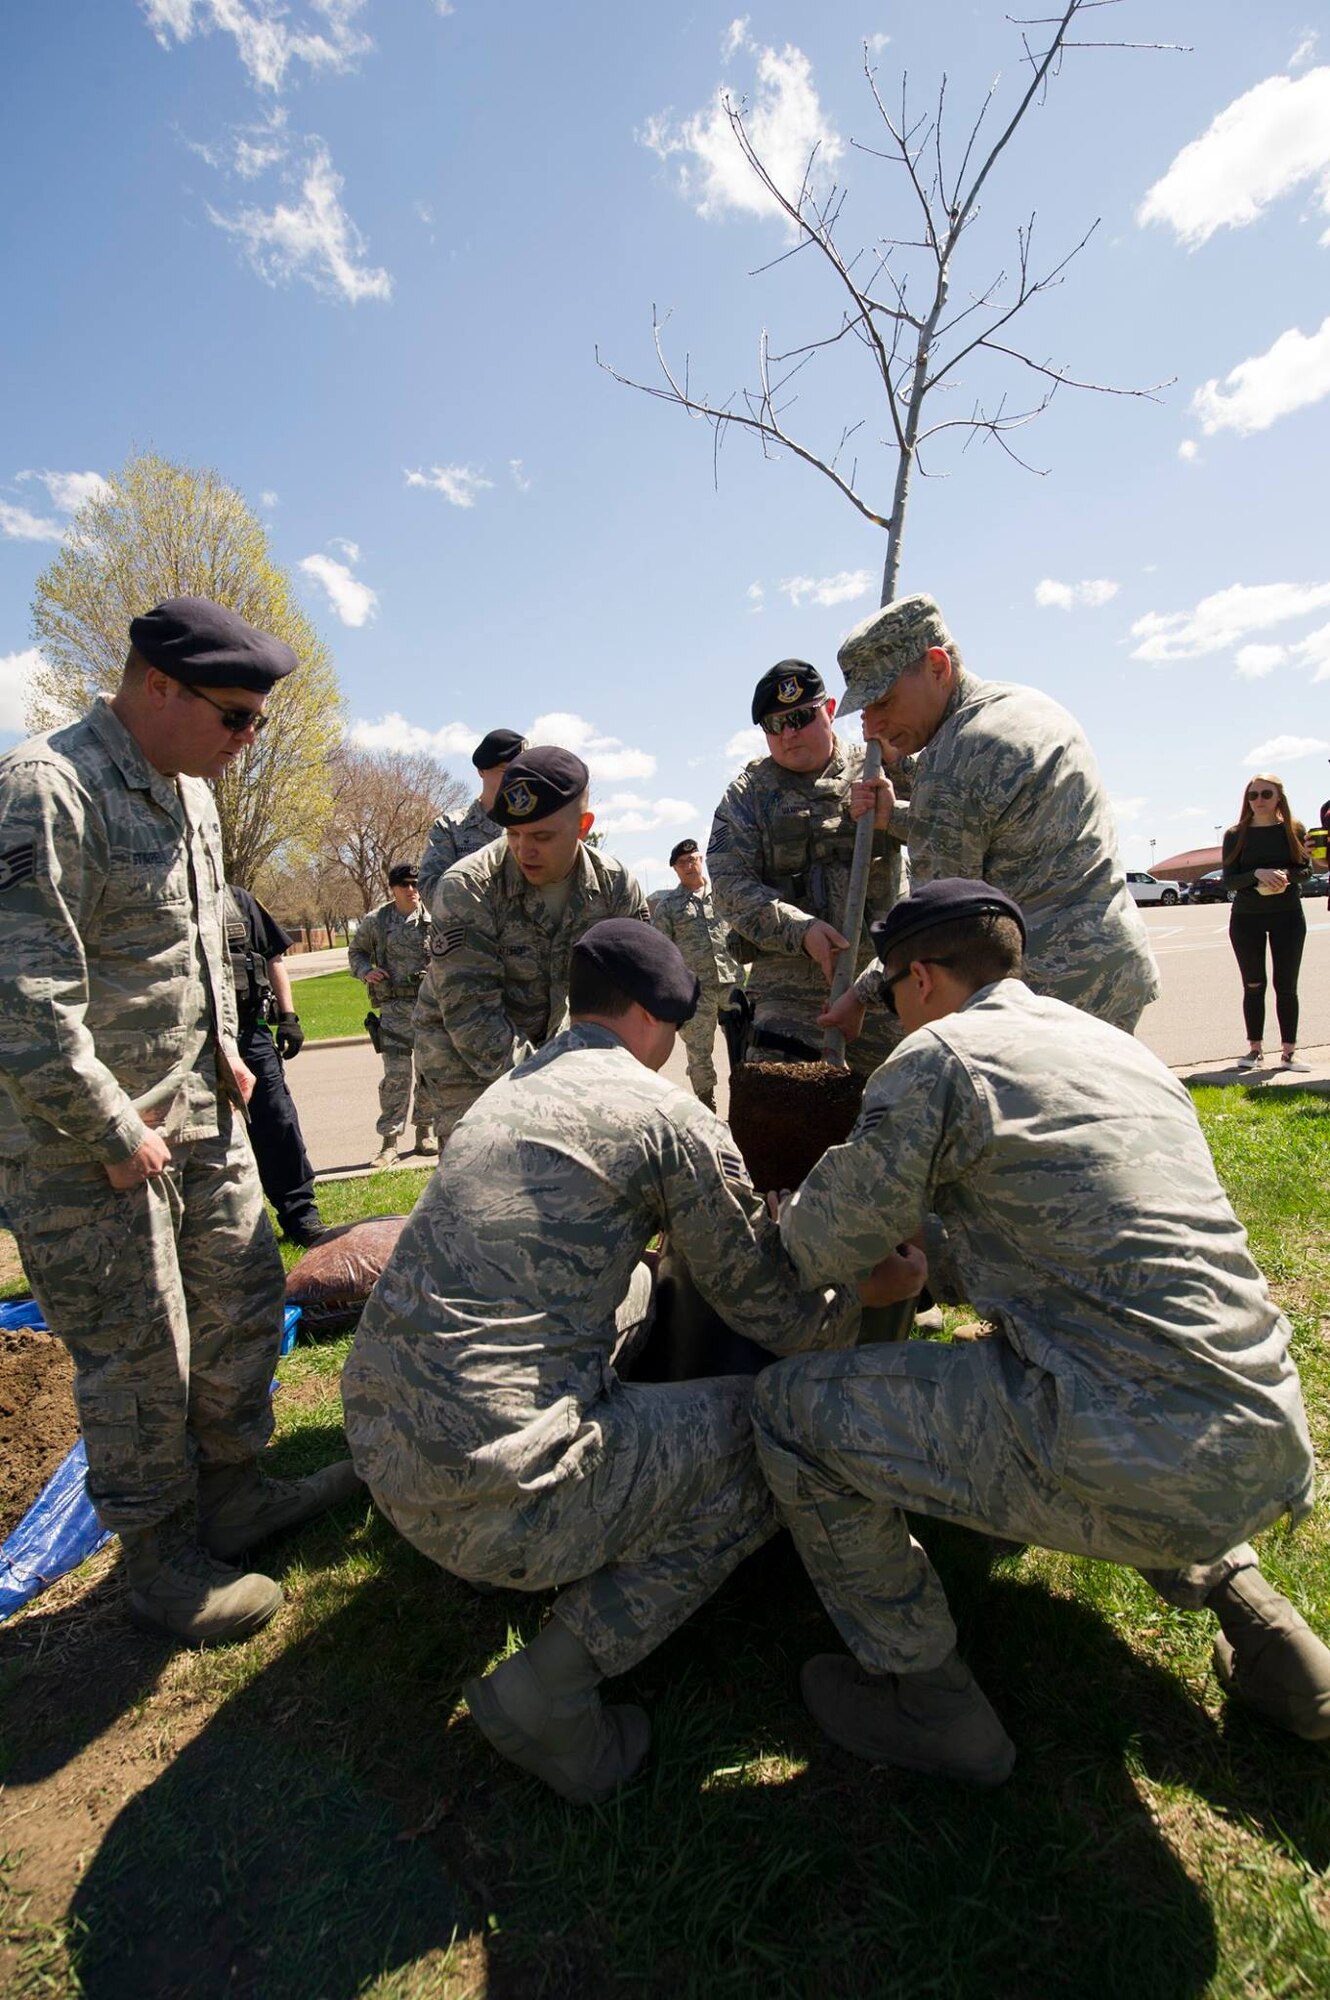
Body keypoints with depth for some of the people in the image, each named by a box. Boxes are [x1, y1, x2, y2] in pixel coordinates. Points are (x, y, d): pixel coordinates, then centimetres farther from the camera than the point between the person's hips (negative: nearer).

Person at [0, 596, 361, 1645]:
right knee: (140, 1355, 5)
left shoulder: (190, 791, 9)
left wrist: (225, 1048, 11)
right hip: (87, 1140, -8)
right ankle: (160, 1559, 29)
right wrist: (117, 1137, -18)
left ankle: (234, 1491, 38)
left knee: (245, 1295, 17)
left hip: (201, 1113, 9)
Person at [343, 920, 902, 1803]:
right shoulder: (674, 1117, -10)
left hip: (376, 1436, 8)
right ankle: (555, 1684, 2)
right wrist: (868, 1293, 21)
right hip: (488, 1495, -8)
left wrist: (752, 1212, 37)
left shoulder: (507, 1092, 13)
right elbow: (775, 1315, -1)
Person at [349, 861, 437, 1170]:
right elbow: (356, 952, 16)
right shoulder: (375, 921, 3)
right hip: (394, 1007, -1)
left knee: (429, 1071, 9)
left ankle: (425, 1131, 25)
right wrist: (366, 971, -3)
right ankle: (389, 1141, 4)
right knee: (395, 1074, -3)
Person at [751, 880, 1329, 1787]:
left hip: (1135, 1466, -9)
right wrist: (931, 1256, 37)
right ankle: (1246, 1605, 26)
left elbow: (822, 1250, -1)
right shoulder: (1123, 1046, 17)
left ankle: (930, 1700, 17)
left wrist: (793, 1208, 22)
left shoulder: (941, 1055, -8)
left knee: (790, 1405, 2)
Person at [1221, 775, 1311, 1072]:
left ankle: (1288, 1052, 7)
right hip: (1246, 917, 0)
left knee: (1286, 985, 1)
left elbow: (1306, 869, 0)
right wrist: (1258, 874, -23)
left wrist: (1285, 875, -21)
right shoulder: (1236, 835, -1)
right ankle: (1255, 1049, 13)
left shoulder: (1295, 830, 1)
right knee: (1253, 985, 5)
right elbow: (1228, 880, -5)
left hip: (1288, 915, 0)